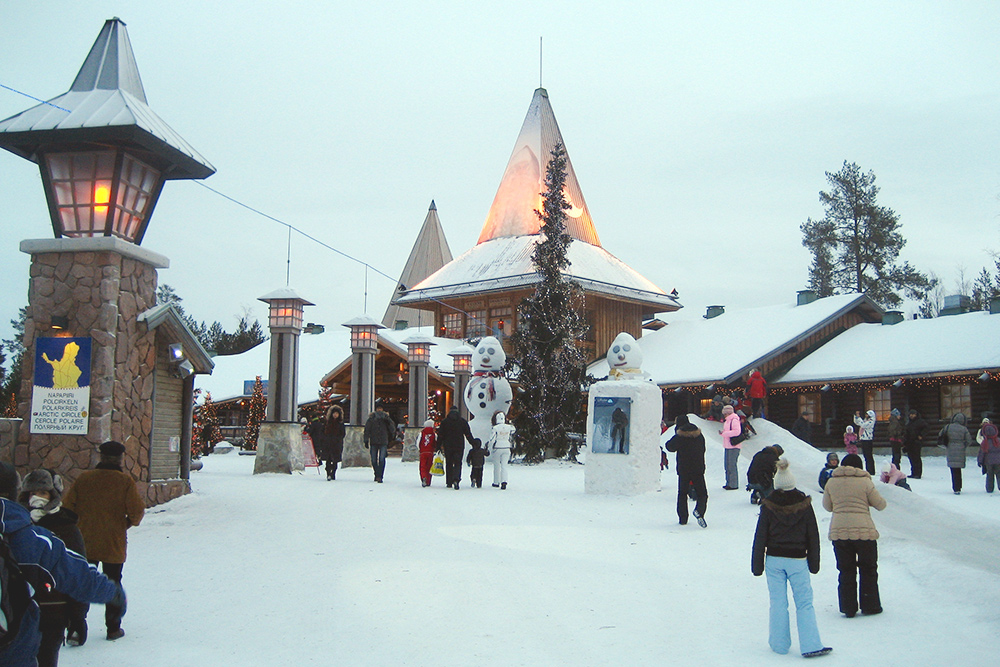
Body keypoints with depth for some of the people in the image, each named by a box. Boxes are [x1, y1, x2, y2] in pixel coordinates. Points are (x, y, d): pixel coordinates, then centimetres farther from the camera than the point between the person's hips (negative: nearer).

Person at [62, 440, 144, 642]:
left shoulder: (84, 478, -2)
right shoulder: (125, 480, -9)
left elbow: (67, 506, 0)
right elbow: (137, 509, -13)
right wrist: (129, 522, 8)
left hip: (85, 542, 1)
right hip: (113, 544, -1)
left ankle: (76, 630, -2)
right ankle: (113, 628, 21)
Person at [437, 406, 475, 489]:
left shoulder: (444, 421, 2)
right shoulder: (463, 421, 3)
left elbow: (440, 435, 2)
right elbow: (468, 434, 4)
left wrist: (439, 445, 8)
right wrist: (473, 443, 12)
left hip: (447, 446, 1)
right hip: (459, 446, -1)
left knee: (449, 464, 11)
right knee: (458, 463, 0)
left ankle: (449, 483, 13)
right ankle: (456, 479, -23)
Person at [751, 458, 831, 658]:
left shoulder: (768, 505, -4)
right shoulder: (804, 504, -2)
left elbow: (760, 536, -2)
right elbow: (813, 535, 3)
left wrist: (757, 565, 4)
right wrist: (814, 562, 12)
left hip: (774, 560, 0)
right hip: (797, 560, 0)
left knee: (778, 603, 7)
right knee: (804, 603, 3)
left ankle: (779, 644, 13)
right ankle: (810, 645, -2)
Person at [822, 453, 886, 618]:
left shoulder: (831, 482, 4)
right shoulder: (865, 481, -4)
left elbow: (827, 506, 14)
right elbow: (881, 505, 3)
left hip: (838, 531, 3)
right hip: (863, 530, -2)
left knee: (846, 571, 11)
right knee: (868, 569, 13)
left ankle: (848, 608, 12)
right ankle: (870, 606, 18)